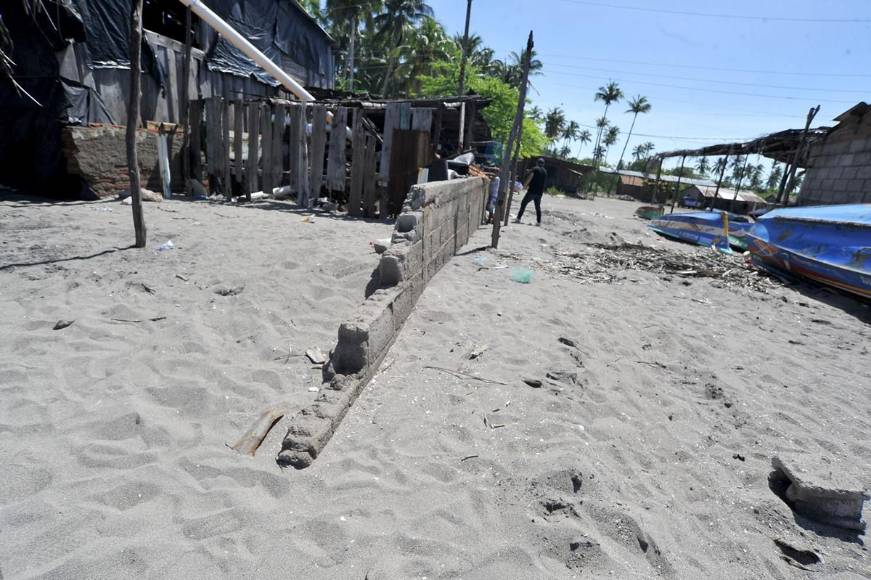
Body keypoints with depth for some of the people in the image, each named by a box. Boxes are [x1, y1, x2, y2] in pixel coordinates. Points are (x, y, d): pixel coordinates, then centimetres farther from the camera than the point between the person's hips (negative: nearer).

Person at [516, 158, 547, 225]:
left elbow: (529, 177, -14)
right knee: (538, 207, 12)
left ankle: (518, 218, -4)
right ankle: (539, 222, 8)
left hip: (532, 191, -5)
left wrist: (525, 185, -4)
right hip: (540, 192, 6)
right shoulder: (545, 171, 14)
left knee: (523, 204, 1)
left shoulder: (535, 169, -5)